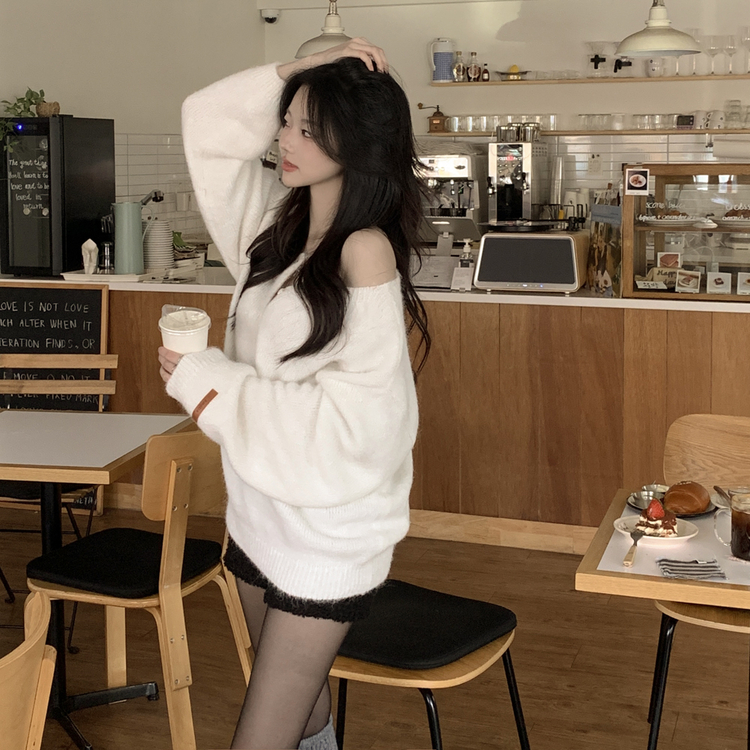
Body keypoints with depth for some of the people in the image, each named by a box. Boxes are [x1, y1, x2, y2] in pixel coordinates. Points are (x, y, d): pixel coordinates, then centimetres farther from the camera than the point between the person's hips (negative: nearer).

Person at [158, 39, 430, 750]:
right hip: (262, 509, 7)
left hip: (327, 528, -7)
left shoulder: (365, 249, -19)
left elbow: (354, 415, -23)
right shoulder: (282, 220, 3)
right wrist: (301, 70, -4)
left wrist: (204, 382, -19)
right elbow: (209, 124, 10)